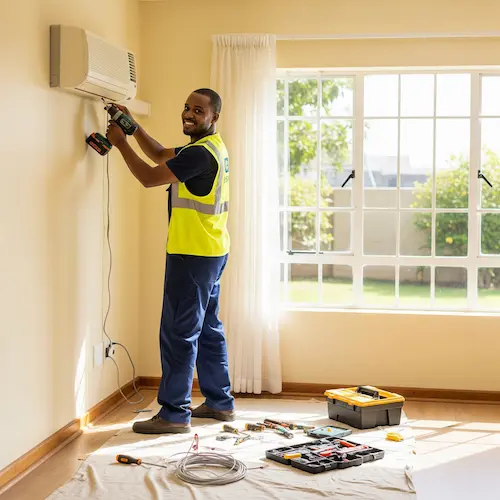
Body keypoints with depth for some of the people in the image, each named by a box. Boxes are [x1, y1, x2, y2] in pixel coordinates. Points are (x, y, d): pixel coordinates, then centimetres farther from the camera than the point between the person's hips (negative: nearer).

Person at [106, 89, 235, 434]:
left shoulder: (201, 153, -18)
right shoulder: (212, 147, 15)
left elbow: (149, 177, -16)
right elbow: (161, 155, 24)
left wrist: (120, 143, -6)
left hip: (193, 256, -10)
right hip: (211, 253, 10)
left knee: (179, 334, -6)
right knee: (209, 330, 16)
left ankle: (174, 414, 0)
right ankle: (220, 403, 25)